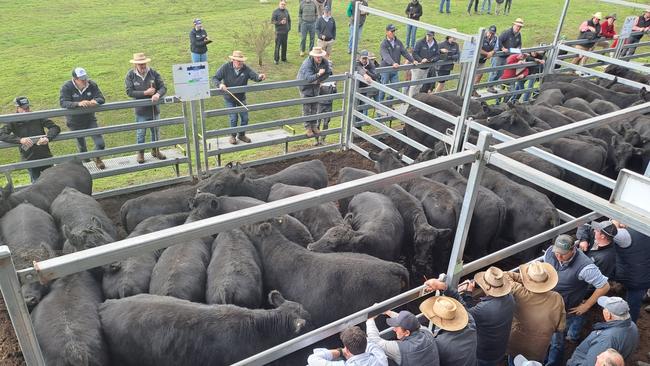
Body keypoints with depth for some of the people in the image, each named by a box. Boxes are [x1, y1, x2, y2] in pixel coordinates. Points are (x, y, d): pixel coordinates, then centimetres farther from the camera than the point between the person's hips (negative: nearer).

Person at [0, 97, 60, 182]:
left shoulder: (38, 117, -3)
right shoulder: (13, 122, -4)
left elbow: (55, 128, -9)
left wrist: (48, 138, -30)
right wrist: (20, 140, -31)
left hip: (45, 156, 1)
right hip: (29, 160, -1)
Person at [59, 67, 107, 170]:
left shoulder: (92, 85, -11)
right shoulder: (67, 87, -19)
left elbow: (101, 98, -12)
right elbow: (63, 103, -29)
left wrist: (95, 101, -36)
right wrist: (78, 104, -46)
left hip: (90, 119, 2)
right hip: (75, 122, -2)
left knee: (100, 144, -1)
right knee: (81, 145, 16)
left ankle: (97, 158, 29)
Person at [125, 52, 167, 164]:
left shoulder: (153, 73, -5)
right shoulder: (130, 75, -9)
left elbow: (163, 87, -7)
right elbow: (129, 92, -14)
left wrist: (158, 94, -29)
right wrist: (145, 93, -22)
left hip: (154, 108, 2)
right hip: (140, 110, -2)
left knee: (156, 131, 16)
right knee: (141, 133, 8)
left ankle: (155, 150, 35)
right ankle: (140, 153, 25)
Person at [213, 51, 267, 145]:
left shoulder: (245, 68, -11)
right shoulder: (226, 67, -15)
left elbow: (254, 76, -23)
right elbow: (215, 78, -13)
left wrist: (259, 77, -47)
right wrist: (220, 84, -35)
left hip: (241, 97, 3)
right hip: (229, 98, -3)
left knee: (245, 117, 8)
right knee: (233, 118, -5)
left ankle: (241, 135, 32)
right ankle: (232, 136, 20)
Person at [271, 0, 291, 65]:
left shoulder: (286, 11, 11)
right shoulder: (276, 11, -4)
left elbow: (289, 20, 21)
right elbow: (272, 21, -7)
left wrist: (289, 27, 8)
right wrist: (280, 22, -18)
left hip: (285, 32, 5)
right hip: (279, 31, -5)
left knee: (284, 45, 10)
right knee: (277, 46, -4)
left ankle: (284, 58, 21)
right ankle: (276, 59, 4)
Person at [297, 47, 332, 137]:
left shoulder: (325, 62, -17)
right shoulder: (307, 64, -33)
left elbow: (328, 73, -4)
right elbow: (309, 78, -42)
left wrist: (318, 81, -13)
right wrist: (318, 74, -56)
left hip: (315, 85, 5)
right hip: (305, 85, -5)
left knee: (315, 105, 9)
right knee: (307, 106, -5)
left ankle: (314, 126, 19)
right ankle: (307, 128, 1)